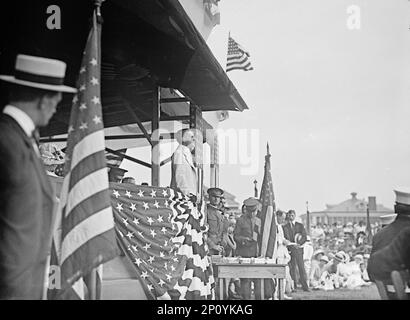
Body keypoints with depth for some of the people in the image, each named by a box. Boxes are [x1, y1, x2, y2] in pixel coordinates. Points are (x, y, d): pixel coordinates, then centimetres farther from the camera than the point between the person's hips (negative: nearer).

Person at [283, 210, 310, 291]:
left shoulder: (300, 225, 12)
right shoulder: (285, 227, 8)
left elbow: (304, 237, 5)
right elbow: (287, 239, 0)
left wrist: (299, 244, -11)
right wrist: (293, 245, -15)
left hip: (299, 249, 0)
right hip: (290, 250, 0)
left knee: (301, 268, -4)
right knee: (292, 268, -1)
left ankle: (304, 286, -3)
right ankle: (293, 287, 2)